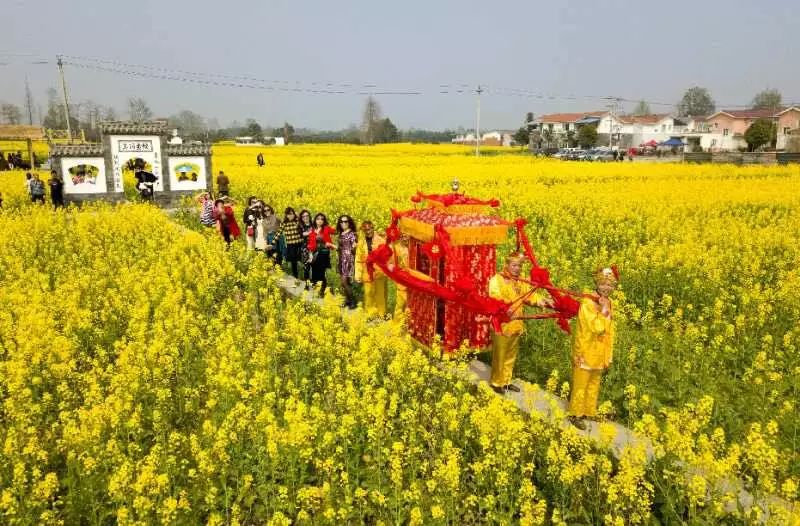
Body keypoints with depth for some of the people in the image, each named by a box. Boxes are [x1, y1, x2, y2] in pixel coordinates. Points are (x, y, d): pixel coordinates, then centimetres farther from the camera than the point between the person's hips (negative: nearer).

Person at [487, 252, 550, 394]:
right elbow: (494, 297, -25)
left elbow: (530, 294, 4)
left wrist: (540, 300, -16)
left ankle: (506, 381, 32)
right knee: (499, 356, 1)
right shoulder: (497, 279, -11)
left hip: (515, 324, 7)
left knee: (511, 355, 18)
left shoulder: (521, 281, 13)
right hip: (501, 324, -7)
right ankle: (496, 382, 16)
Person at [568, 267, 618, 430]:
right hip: (585, 352, -7)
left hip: (600, 353, 7)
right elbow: (597, 328, -27)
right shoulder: (587, 303, -19)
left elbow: (609, 332, 11)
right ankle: (576, 414, 17)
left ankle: (590, 411, 34)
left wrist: (608, 355, 11)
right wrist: (603, 310, -19)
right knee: (580, 384, 3)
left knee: (594, 384, 19)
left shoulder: (608, 304, 5)